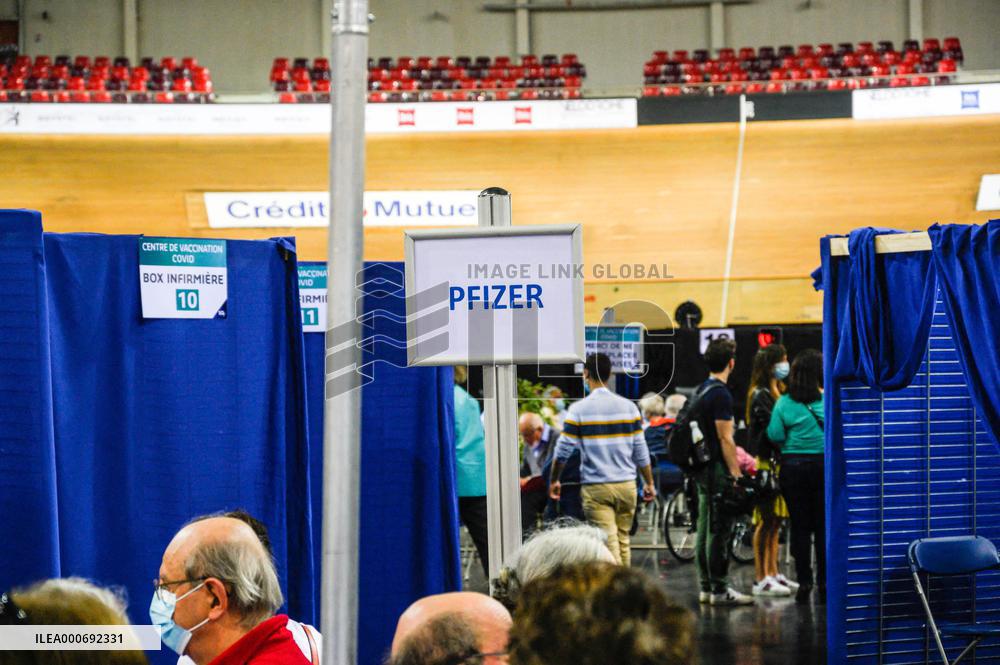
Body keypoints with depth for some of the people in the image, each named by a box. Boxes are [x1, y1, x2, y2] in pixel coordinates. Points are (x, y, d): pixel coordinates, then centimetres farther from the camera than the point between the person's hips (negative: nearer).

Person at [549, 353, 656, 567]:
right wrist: (649, 483, 14)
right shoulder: (628, 407, 3)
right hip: (626, 485, 3)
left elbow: (563, 451, -4)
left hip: (595, 488, -3)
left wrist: (554, 481, 11)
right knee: (623, 541, 15)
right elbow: (641, 452, 4)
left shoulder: (579, 409, -6)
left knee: (608, 542, -6)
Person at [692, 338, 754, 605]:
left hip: (702, 470, 10)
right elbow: (725, 438, -18)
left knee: (705, 529, 11)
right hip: (718, 470, -10)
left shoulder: (700, 391, 14)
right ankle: (720, 590, -6)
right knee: (719, 531, -7)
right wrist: (736, 474, -16)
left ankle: (706, 587, 16)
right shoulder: (721, 394, -15)